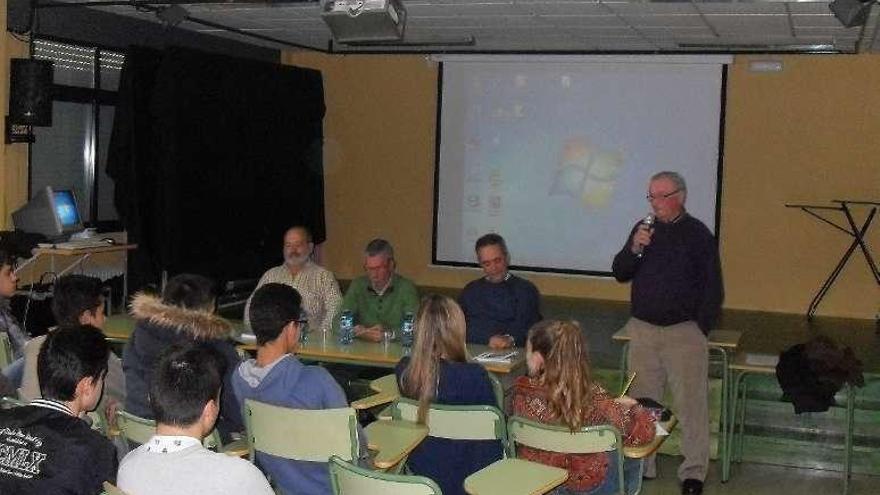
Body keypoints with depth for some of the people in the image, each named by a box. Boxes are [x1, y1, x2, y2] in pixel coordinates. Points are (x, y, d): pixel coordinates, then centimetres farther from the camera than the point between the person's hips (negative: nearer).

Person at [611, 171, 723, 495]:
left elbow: (713, 289, -2)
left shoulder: (699, 234, -3)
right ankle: (640, 466, 18)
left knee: (691, 404, -2)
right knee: (641, 402, 8)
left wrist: (700, 329, -6)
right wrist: (634, 249, -11)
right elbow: (619, 274, 7)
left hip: (684, 331, -4)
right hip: (643, 329, 4)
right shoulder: (643, 229, 8)